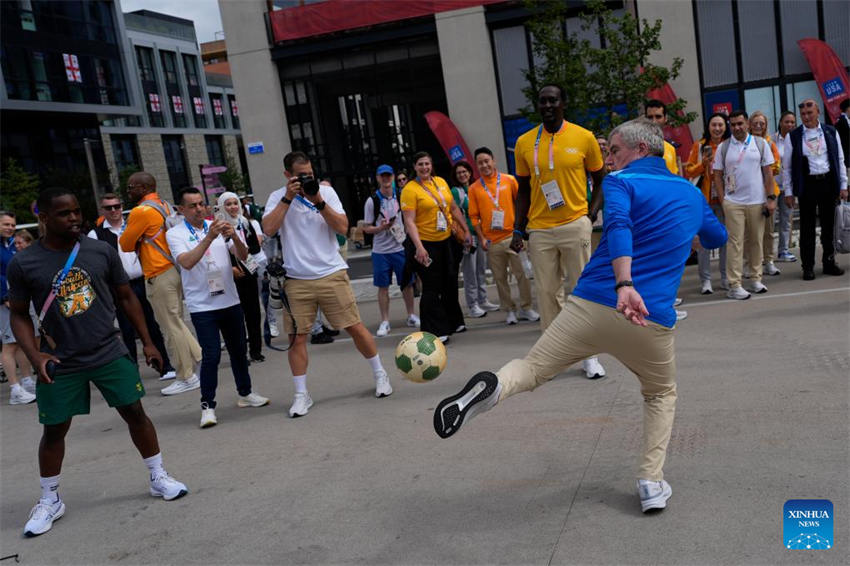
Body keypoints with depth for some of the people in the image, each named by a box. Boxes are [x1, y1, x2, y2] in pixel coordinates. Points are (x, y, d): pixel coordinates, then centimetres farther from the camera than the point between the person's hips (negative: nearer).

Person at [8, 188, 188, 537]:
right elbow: (19, 315, 3)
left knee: (135, 412, 3)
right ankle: (50, 501, 27)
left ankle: (159, 479, 21)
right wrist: (34, 355, -12)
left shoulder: (102, 251, -3)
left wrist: (147, 342, 5)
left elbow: (126, 297, 6)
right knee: (54, 429, 7)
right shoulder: (23, 264, -7)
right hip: (59, 363, -1)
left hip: (109, 353, 1)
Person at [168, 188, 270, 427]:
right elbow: (186, 262, -21)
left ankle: (245, 393, 29)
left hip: (230, 300, 5)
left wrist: (234, 237, -21)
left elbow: (243, 256, 0)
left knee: (239, 350, 13)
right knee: (211, 355, -11)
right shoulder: (175, 234, -3)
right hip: (202, 306, -4)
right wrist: (209, 237, -28)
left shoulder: (218, 226, 8)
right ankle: (207, 406, -1)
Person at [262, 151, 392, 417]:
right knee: (297, 336, -1)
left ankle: (380, 374, 22)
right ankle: (301, 395, 11)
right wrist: (288, 198, -14)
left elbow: (342, 228, -5)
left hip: (331, 273, 0)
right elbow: (268, 229, -13)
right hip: (296, 280, 0)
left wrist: (319, 202, -14)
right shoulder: (277, 197, 4)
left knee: (355, 327, 3)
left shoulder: (326, 191, 4)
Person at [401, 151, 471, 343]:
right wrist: (419, 247, -28)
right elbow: (409, 221, -18)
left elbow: (454, 208, 16)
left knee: (450, 283, 16)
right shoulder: (410, 189, -12)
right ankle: (435, 331, 2)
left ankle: (453, 322, 33)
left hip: (446, 240, 7)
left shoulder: (441, 182, 7)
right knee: (431, 288, -5)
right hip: (425, 244, -6)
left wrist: (465, 231, 14)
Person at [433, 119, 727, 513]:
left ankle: (492, 386, -24)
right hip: (653, 321, 3)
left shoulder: (621, 182, 3)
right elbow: (718, 237, 38)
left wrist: (624, 283, -32)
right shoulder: (692, 194, 19)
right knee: (661, 394, 28)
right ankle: (652, 482, 15)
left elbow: (619, 226, -19)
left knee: (531, 369, 10)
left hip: (591, 305, -3)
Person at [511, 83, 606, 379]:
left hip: (575, 225, -2)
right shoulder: (524, 142, 5)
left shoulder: (583, 137, 0)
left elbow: (600, 180, 9)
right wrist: (518, 230, 5)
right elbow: (523, 190, 11)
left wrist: (591, 215, -4)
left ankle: (589, 355, 14)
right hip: (539, 229, 2)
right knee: (547, 292, 4)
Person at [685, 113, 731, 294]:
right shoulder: (699, 146, 5)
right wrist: (703, 164, -14)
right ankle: (705, 280, 4)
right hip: (704, 198, -1)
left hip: (724, 197, 1)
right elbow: (689, 171, 3)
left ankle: (726, 278, 17)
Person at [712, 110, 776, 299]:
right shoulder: (723, 147, 4)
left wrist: (771, 198, 1)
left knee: (756, 242, 8)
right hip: (733, 203, -1)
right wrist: (723, 202, -2)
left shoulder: (760, 143, 6)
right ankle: (734, 285, -3)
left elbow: (768, 172, 7)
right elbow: (717, 176, 5)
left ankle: (756, 278, 21)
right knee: (735, 243, -4)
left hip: (757, 202, 2)